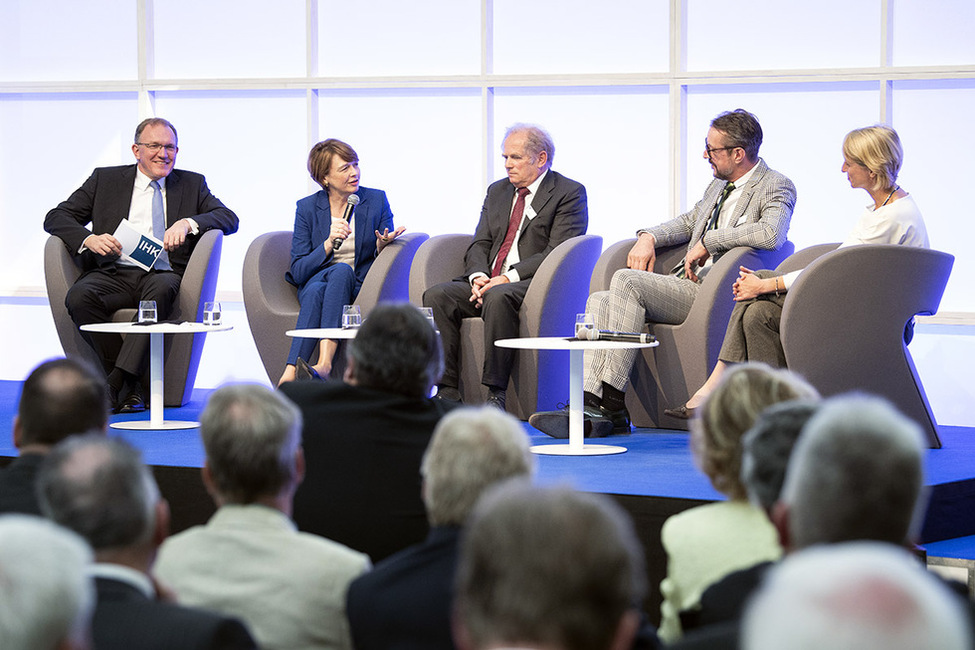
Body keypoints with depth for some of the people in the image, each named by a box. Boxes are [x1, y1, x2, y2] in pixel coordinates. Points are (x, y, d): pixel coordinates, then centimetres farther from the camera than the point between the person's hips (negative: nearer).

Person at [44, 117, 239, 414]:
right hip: (114, 274, 1)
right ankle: (131, 387, -24)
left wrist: (188, 223, -13)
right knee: (79, 297, -32)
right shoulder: (106, 179, 17)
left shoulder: (192, 184, 20)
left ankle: (118, 382, -37)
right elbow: (56, 217, 11)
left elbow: (229, 218, 6)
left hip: (163, 275, -1)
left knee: (161, 290, -38)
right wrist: (88, 239, -10)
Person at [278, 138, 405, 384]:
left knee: (342, 271, -35)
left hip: (359, 286, 0)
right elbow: (298, 271, -4)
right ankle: (290, 376, -51)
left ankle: (323, 362, -51)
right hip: (316, 280, 0)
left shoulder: (376, 200, 3)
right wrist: (329, 244, -19)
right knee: (315, 290, -37)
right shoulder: (307, 207, 2)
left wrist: (382, 246, -19)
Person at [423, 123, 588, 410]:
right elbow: (479, 244, 16)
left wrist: (508, 278, -19)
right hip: (488, 282, 7)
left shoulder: (569, 193, -1)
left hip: (533, 284, -7)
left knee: (498, 297, -38)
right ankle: (448, 392, -22)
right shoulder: (497, 191, 21)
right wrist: (478, 277, -8)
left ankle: (496, 395, -35)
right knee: (436, 295, -19)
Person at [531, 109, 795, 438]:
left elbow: (771, 234, -24)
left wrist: (707, 241, -16)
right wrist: (649, 237, 14)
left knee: (626, 279, -26)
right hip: (683, 284, 9)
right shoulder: (720, 183, 23)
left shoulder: (777, 187, -4)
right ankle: (592, 406, -24)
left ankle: (612, 404, -27)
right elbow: (689, 221, 35)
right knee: (599, 301, -11)